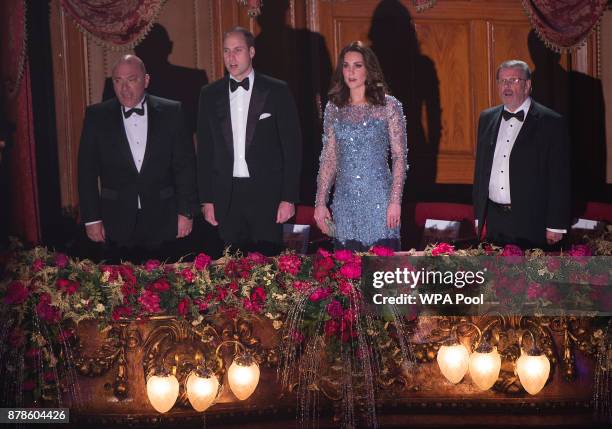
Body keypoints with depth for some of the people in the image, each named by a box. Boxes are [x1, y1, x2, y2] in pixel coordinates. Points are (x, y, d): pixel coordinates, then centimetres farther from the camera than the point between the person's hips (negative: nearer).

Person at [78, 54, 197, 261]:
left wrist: (186, 212, -1)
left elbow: (185, 164, 3)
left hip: (163, 222, 0)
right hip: (117, 225, 0)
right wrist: (92, 218, -1)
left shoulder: (171, 112, 2)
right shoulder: (97, 116, 3)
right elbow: (87, 170, 3)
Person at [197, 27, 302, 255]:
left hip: (267, 194, -2)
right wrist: (206, 199, 5)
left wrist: (289, 198, -5)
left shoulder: (277, 91, 1)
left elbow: (292, 146, 0)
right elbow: (205, 149, 11)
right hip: (226, 196, 2)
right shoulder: (210, 94, 9)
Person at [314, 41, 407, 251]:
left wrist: (395, 200, -10)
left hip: (379, 197, -3)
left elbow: (399, 156, -2)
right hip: (345, 201, 3)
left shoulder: (388, 105, -1)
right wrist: (320, 202, 5)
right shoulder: (334, 108, 9)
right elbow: (328, 157, 10)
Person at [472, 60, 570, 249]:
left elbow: (559, 177, -6)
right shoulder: (487, 118, 11)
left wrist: (556, 226, -10)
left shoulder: (551, 122, -5)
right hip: (493, 222, 4)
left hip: (531, 225, -4)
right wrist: (478, 216, 12)